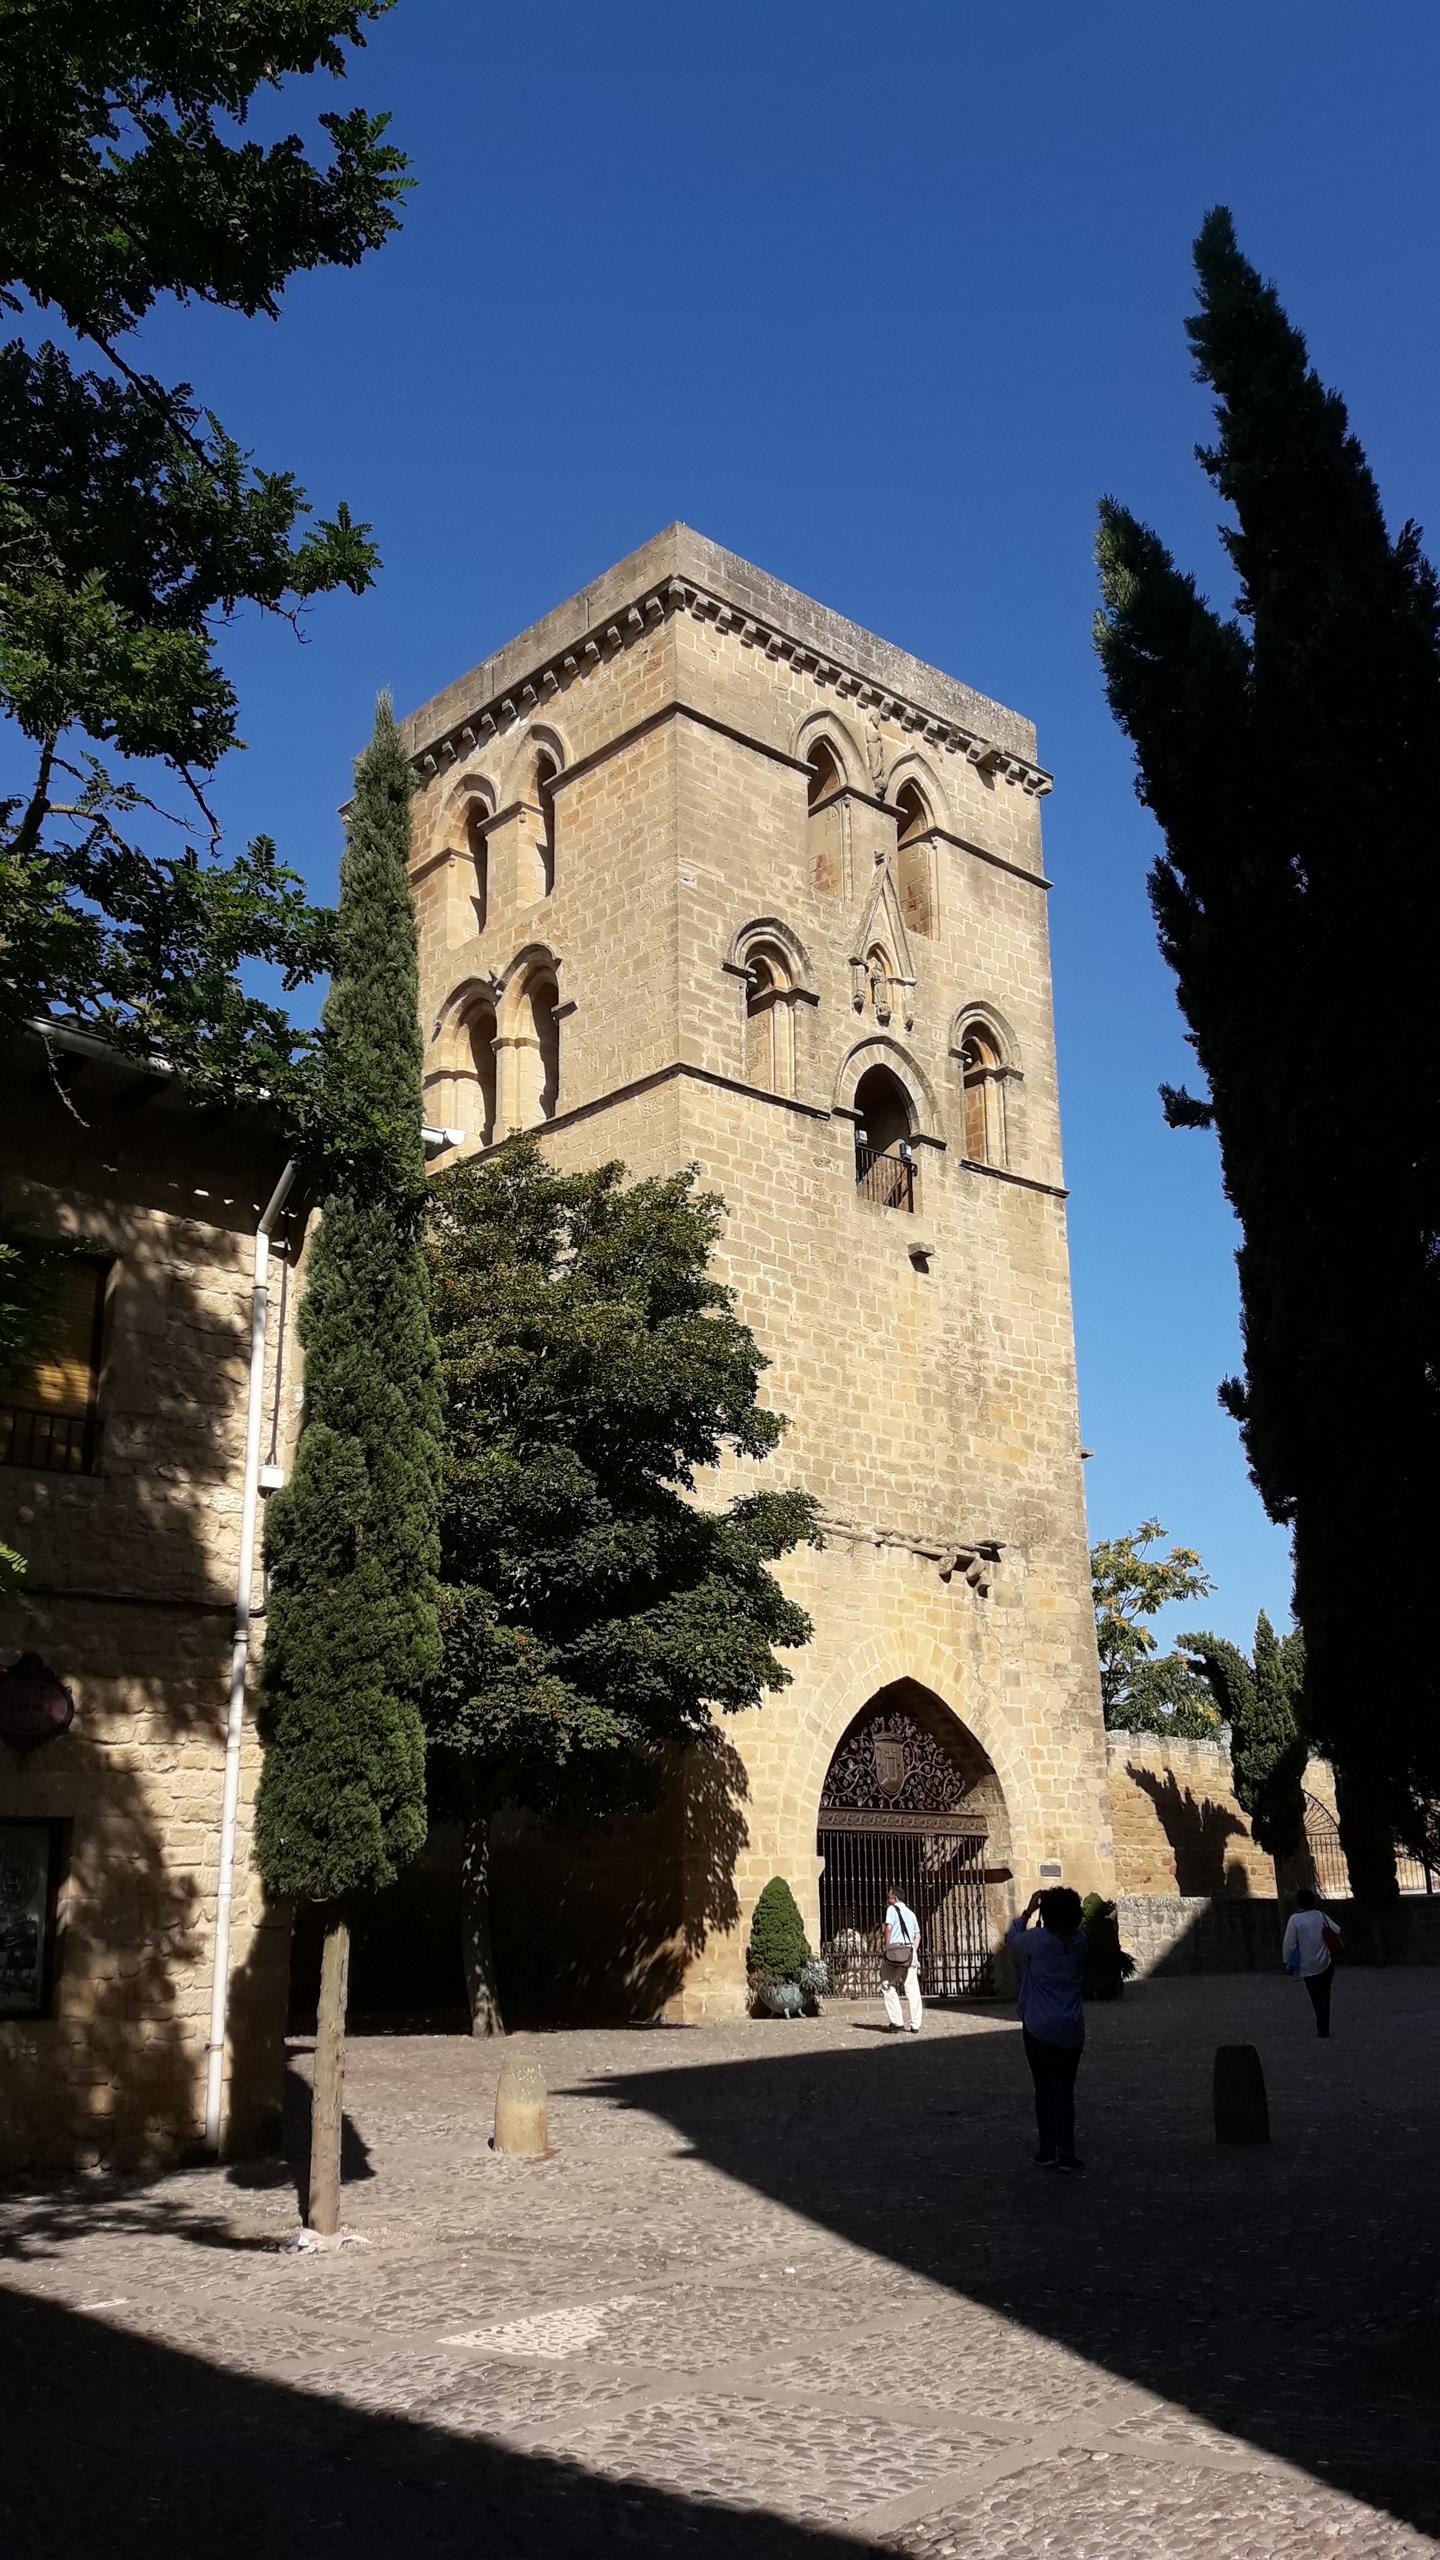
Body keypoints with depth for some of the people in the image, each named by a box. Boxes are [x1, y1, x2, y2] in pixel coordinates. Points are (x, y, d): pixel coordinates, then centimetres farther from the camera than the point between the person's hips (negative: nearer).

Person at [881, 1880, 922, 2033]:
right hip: (910, 1952, 5)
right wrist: (914, 1951, 14)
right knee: (912, 1989, 4)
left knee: (887, 1986, 4)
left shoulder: (892, 1909, 1)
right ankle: (915, 2025, 1)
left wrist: (885, 1947, -7)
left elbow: (889, 1928, -14)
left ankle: (896, 2022, -2)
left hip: (895, 1950, -5)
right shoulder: (910, 1913, 20)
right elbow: (917, 1935, 17)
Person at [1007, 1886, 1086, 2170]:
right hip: (1071, 2029, 3)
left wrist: (1028, 1911, 15)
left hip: (1039, 2028, -3)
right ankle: (1066, 2152, 2)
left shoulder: (1037, 1939, -13)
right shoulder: (1080, 1941, -2)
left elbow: (1011, 1939, 8)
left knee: (1044, 2089, 9)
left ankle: (1048, 2150, 12)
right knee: (1065, 2090, 8)